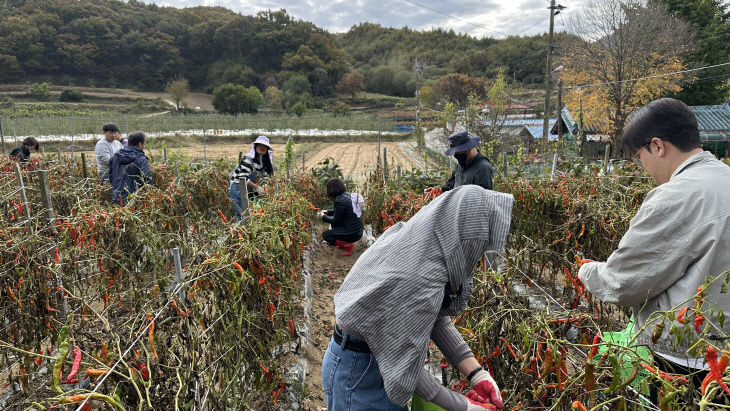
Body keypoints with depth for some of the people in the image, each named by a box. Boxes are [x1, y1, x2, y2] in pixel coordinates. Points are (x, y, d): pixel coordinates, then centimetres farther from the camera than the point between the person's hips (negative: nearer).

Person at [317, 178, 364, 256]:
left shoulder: (340, 201, -23)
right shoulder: (348, 195, 4)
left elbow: (336, 220, -14)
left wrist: (323, 217, 0)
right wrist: (327, 211, 17)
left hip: (353, 234, -9)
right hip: (358, 229, 9)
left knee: (325, 234, 1)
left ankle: (348, 245, -4)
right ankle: (343, 243, 20)